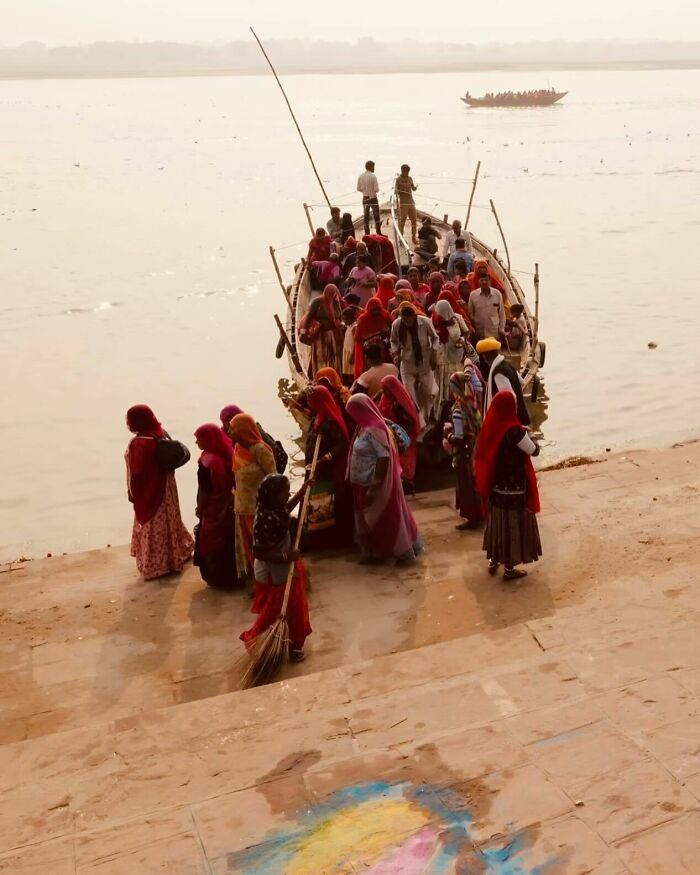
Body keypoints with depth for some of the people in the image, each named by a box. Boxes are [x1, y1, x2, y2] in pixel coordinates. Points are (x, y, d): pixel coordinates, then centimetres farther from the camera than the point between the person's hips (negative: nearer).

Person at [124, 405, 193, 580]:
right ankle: (178, 553, 39)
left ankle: (157, 566, 17)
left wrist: (133, 493, -9)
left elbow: (137, 473, -23)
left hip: (149, 490, -8)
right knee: (167, 520, 23)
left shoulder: (139, 444, -27)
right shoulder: (161, 433, -1)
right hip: (164, 486, 8)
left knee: (153, 526, 5)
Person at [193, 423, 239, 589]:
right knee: (228, 541, 19)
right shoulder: (227, 455, -3)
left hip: (213, 509, -7)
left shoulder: (206, 462, -24)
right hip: (228, 506, 7)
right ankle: (231, 576, 32)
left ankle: (219, 579, 20)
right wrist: (228, 499, 17)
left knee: (212, 545, 9)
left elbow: (204, 491, -18)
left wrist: (200, 509, -4)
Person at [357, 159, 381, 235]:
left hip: (365, 198, 4)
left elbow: (358, 188, 3)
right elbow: (376, 189, -17)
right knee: (376, 216, 4)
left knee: (366, 217, 11)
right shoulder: (373, 176, -16)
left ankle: (367, 233, 12)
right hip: (373, 198, -4)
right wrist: (373, 191, 5)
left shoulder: (360, 176, -2)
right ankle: (378, 233, 6)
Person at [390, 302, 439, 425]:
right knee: (410, 395, -1)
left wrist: (434, 354, -10)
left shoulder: (425, 322, -20)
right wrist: (395, 353, -13)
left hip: (425, 362, 0)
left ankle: (426, 419, 34)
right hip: (407, 363, 0)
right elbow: (394, 341, 2)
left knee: (427, 393, 11)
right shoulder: (396, 324, -17)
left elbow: (435, 338, -3)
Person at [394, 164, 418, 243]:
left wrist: (415, 187, -9)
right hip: (403, 203, -5)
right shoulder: (398, 179, -3)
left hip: (411, 202, 5)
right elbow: (396, 190, -5)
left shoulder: (410, 179, 12)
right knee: (402, 219, -6)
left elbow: (413, 189, 15)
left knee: (414, 219, 4)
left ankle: (414, 237, 16)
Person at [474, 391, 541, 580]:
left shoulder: (490, 427, -4)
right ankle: (509, 569, 16)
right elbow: (534, 450, -12)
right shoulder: (514, 430, -24)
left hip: (495, 485, 6)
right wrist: (527, 435, 5)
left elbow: (481, 454, 6)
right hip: (514, 486, -6)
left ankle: (493, 561, 34)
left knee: (496, 520, 21)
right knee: (512, 523, 7)